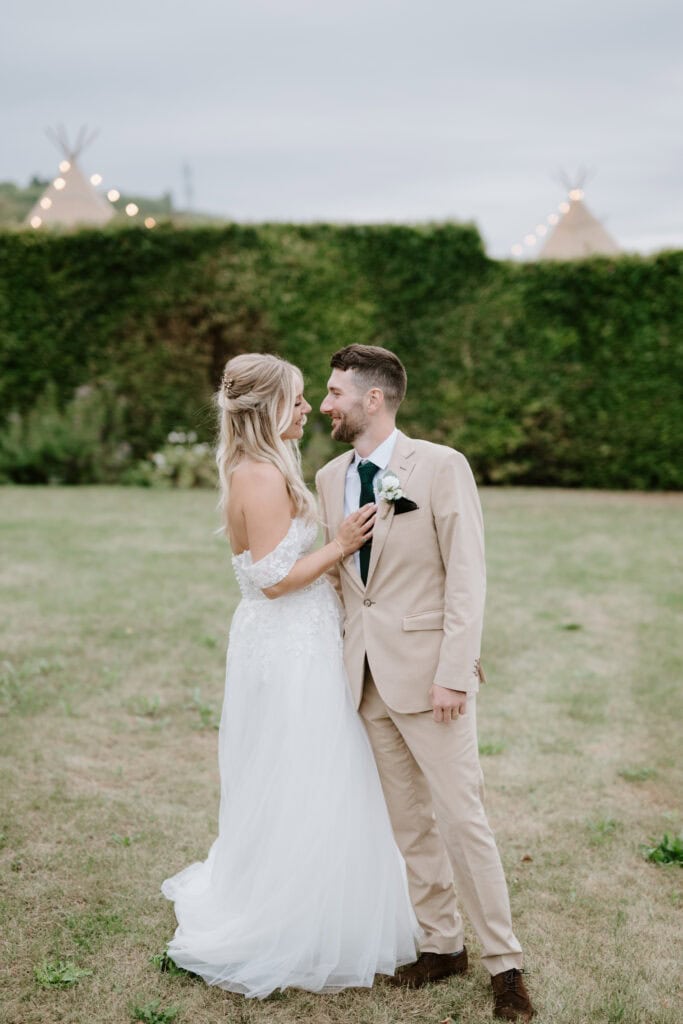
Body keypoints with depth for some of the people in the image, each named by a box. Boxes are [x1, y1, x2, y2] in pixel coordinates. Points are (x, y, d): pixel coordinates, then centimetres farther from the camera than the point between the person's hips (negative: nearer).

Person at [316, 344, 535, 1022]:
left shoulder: (441, 467, -8)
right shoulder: (330, 478, 10)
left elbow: (467, 577, -11)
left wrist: (452, 674, -17)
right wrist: (340, 663, 7)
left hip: (428, 672, -6)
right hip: (366, 675, 6)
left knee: (461, 817, -4)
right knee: (408, 820, 12)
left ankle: (504, 963, 10)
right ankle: (442, 945, 26)